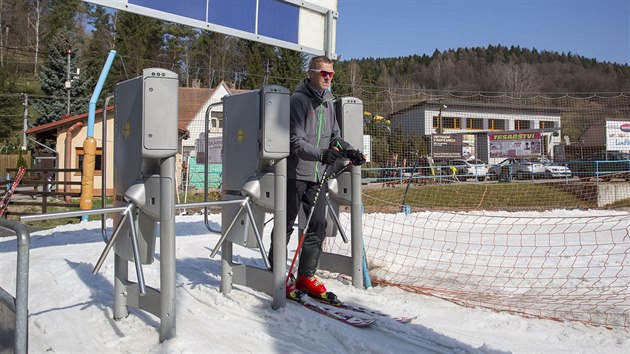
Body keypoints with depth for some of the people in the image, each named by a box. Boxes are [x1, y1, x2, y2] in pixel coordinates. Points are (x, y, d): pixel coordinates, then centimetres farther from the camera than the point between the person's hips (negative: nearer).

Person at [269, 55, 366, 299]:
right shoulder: (298, 99, -11)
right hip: (295, 173, -7)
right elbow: (295, 141, -18)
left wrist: (349, 151, -3)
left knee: (318, 226, 5)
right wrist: (322, 154, -30)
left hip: (318, 175, 7)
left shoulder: (328, 102, 13)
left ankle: (305, 277, 17)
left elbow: (334, 136, 17)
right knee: (286, 226, 3)